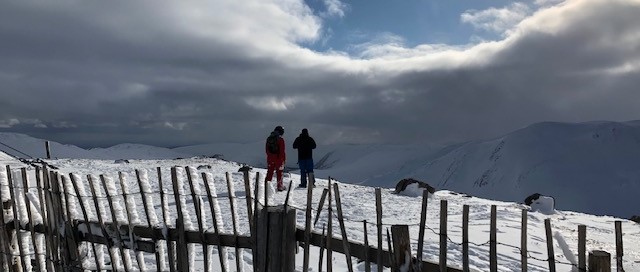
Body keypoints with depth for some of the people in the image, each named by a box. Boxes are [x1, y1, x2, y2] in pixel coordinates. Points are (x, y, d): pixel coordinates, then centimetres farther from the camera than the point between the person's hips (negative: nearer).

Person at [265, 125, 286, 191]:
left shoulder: (269, 138, 5)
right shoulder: (280, 139, -15)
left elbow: (266, 149, 12)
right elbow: (282, 151, -15)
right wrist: (283, 158, -7)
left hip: (270, 158, 5)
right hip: (279, 158, -5)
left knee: (269, 172, 12)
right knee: (279, 173, 7)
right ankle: (280, 186, 12)